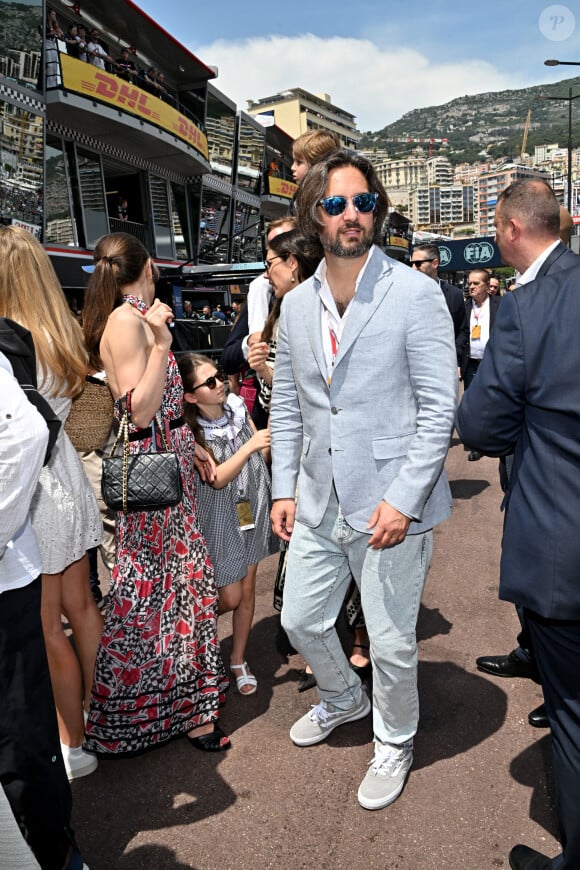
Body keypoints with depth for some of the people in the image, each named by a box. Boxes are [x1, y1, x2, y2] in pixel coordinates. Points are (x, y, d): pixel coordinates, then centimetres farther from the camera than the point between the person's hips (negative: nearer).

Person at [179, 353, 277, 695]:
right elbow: (217, 478, -21)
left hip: (254, 509, 4)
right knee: (230, 598, 1)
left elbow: (261, 453, 6)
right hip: (222, 518, -4)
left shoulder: (237, 405, -4)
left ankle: (239, 661, 31)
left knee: (247, 590, 12)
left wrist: (272, 435, -13)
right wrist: (250, 445, -26)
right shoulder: (190, 432, -16)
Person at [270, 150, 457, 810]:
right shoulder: (297, 304, 7)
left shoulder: (416, 295, -10)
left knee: (391, 643, 9)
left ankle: (394, 742, 40)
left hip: (391, 504, -5)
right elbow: (285, 403, 12)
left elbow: (439, 407, -12)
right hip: (318, 503, 6)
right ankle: (342, 699, 50)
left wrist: (404, 498, -18)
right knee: (301, 620, 19)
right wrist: (284, 488, 7)